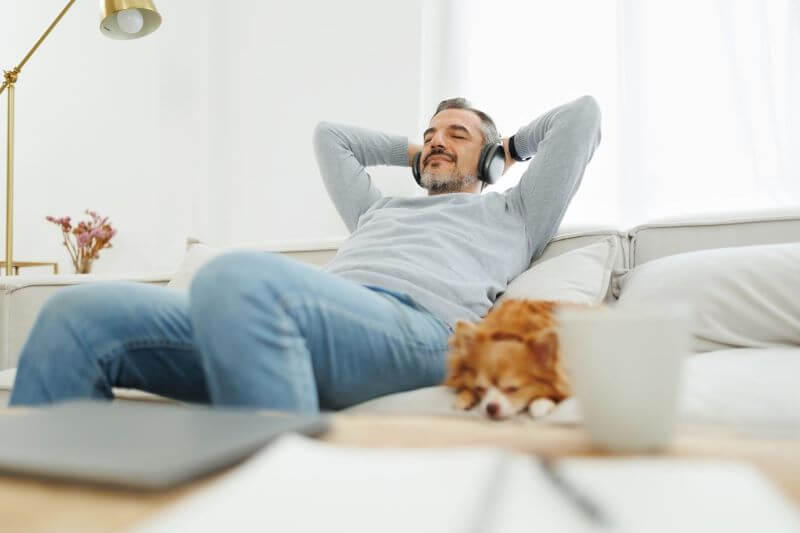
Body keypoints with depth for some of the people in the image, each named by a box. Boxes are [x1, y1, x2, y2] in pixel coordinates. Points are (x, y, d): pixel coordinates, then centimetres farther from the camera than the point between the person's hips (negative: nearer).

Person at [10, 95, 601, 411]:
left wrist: (510, 147, 45)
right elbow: (330, 134, 54)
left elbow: (584, 112, 31)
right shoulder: (380, 209, 41)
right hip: (317, 316, 6)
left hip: (415, 321, -5)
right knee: (77, 315, -12)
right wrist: (414, 153, 54)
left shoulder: (510, 213, 29)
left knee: (236, 277, -38)